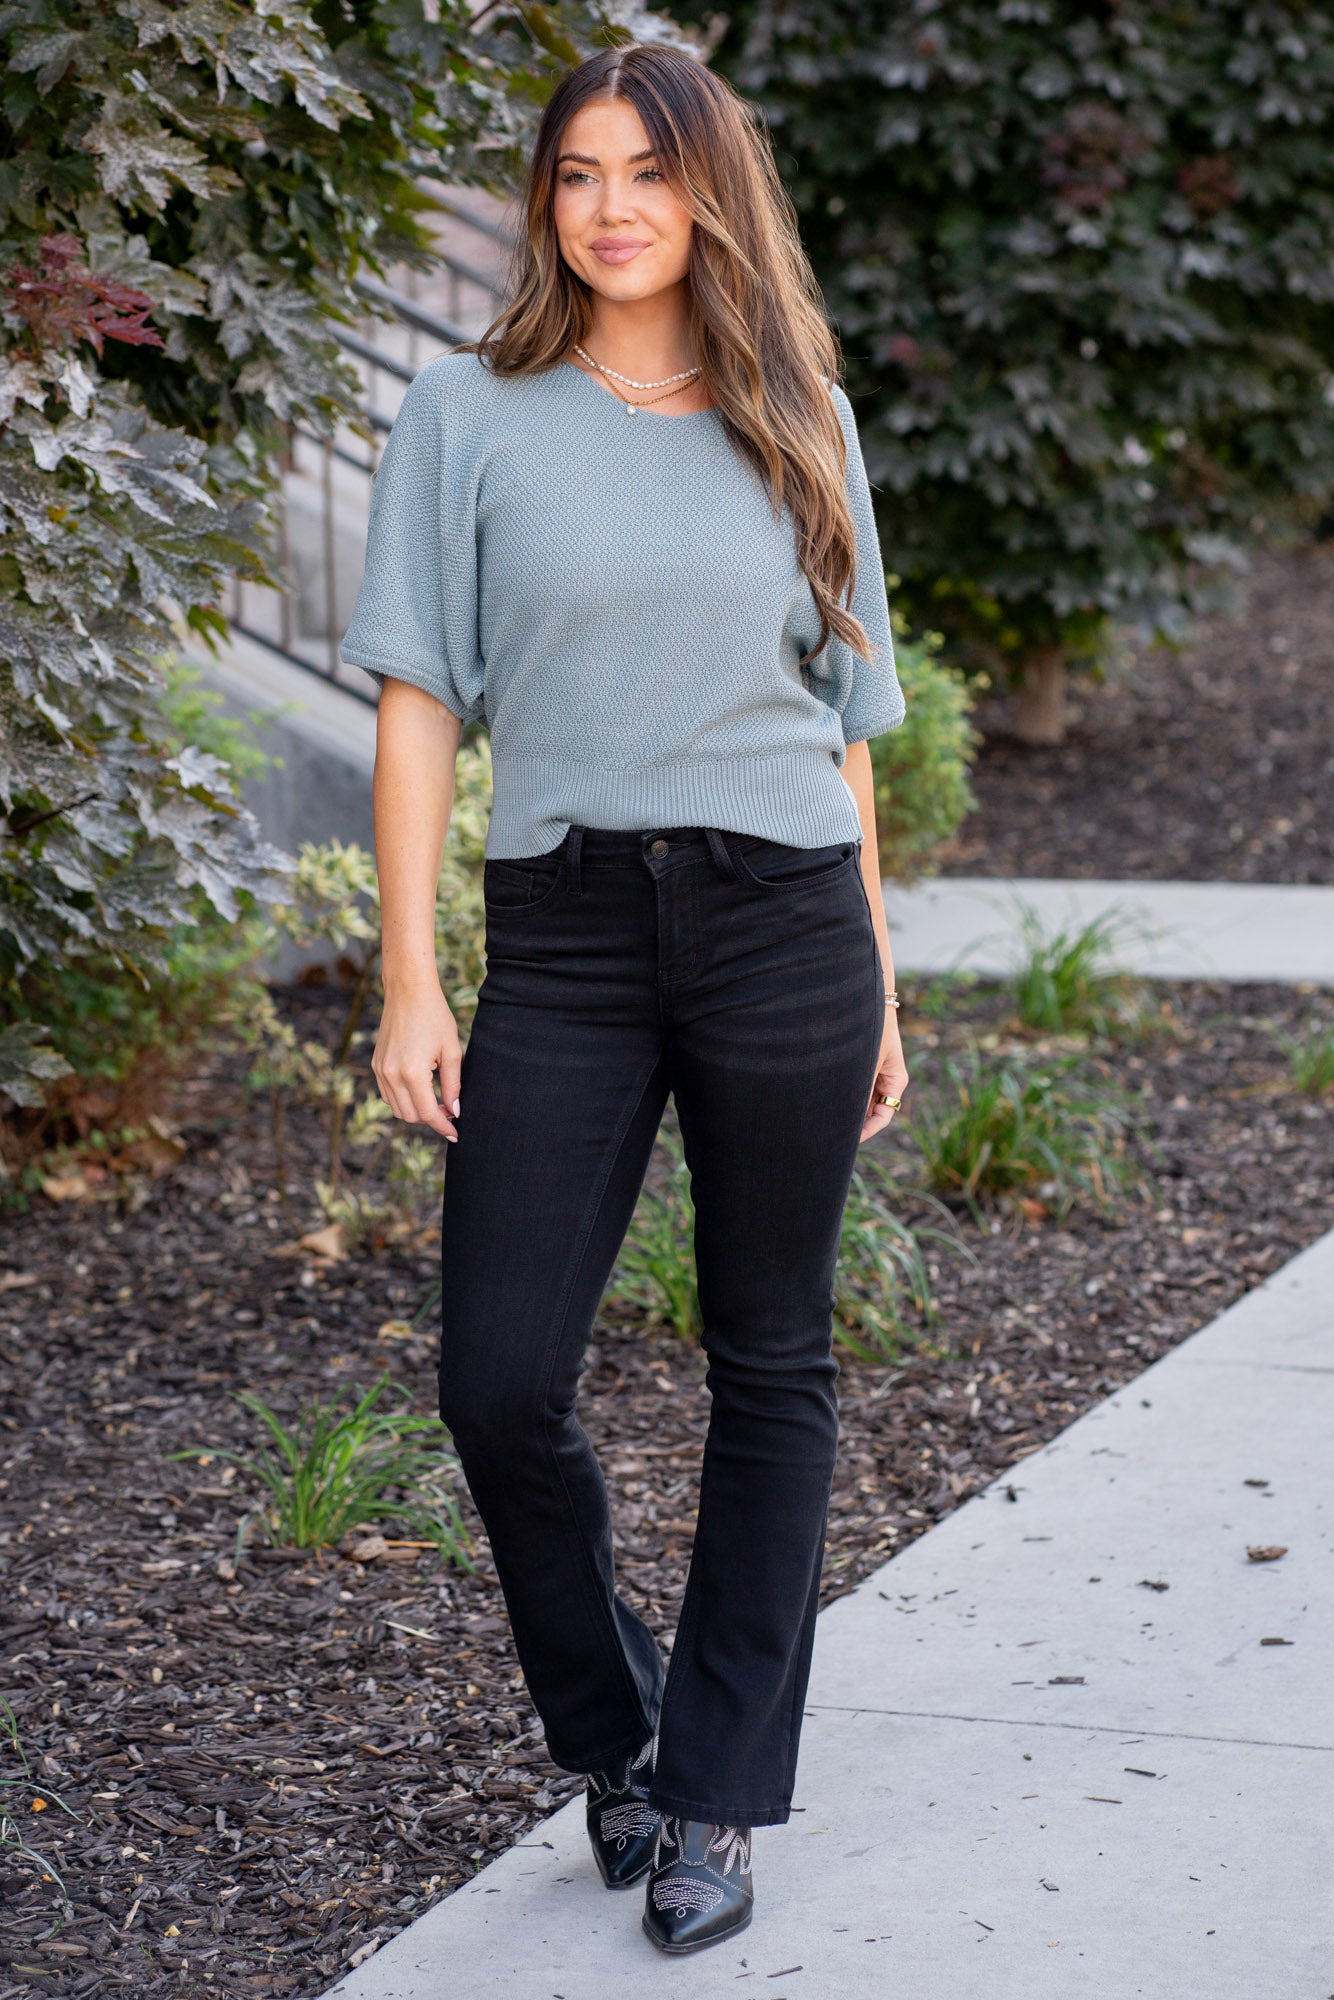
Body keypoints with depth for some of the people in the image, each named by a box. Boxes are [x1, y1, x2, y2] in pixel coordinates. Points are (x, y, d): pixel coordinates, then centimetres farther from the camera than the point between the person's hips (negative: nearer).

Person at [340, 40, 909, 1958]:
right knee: (501, 1383, -5)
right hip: (565, 936, -1)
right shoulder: (472, 416, 5)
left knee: (772, 1367, 4)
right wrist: (410, 982, -6)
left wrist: (878, 987, 11)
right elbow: (421, 701, 1)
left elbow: (846, 719, 14)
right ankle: (617, 1729, 22)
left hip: (782, 923, 1)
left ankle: (718, 1800, 17)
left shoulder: (798, 422, 11)